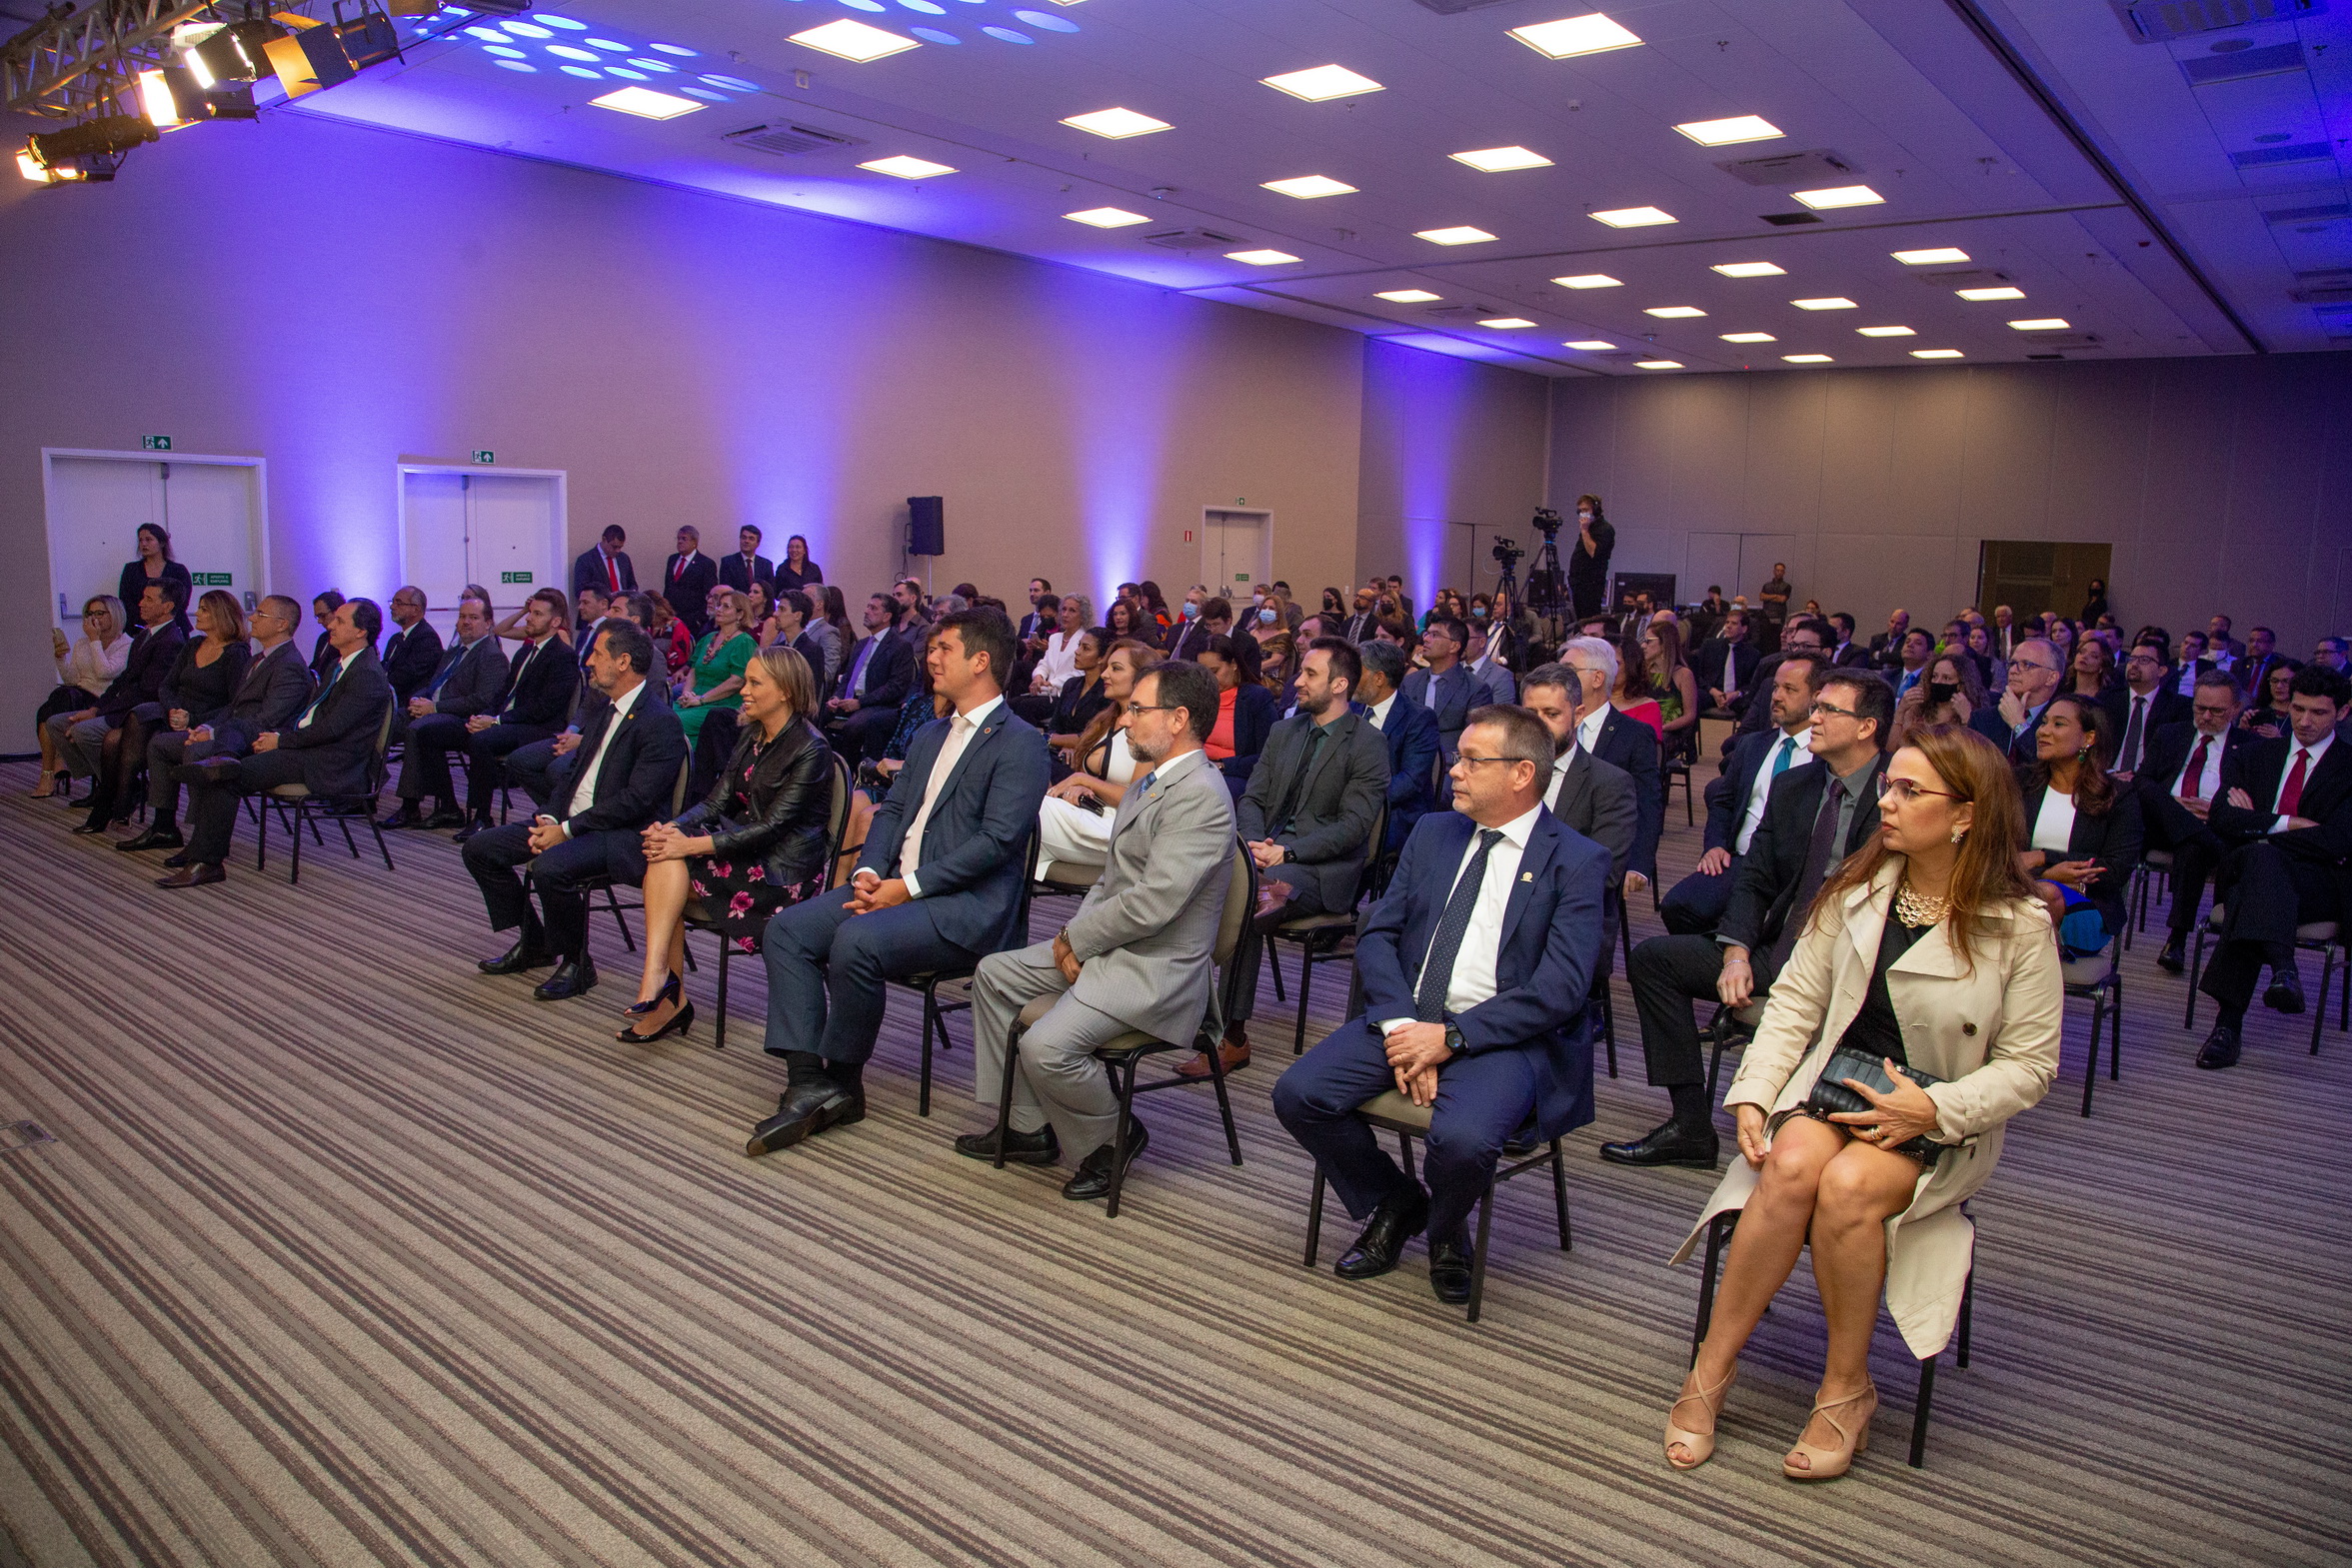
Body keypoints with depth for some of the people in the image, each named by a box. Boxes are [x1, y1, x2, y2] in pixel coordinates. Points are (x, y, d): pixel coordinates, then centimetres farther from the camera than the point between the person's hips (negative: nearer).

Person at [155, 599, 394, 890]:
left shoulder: (368, 676, -14)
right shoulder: (339, 665, 19)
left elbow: (331, 729, -19)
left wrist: (281, 741, -10)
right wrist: (278, 735, 4)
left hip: (328, 766, -10)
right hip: (305, 747, 10)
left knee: (227, 779, -20)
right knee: (220, 762, -3)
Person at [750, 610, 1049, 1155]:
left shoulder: (1020, 743, -7)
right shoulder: (932, 734, 22)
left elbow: (996, 840, -16)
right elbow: (892, 809, 20)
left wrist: (909, 886, -18)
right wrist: (868, 872, -1)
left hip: (967, 905, -9)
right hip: (894, 884, 9)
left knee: (857, 939, -31)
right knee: (788, 928, -8)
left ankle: (844, 1081, -9)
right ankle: (808, 1083, -11)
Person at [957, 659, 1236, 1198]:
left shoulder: (1200, 795, -21)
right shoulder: (1147, 784, 14)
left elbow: (1151, 904, -26)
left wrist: (1076, 940, -13)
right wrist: (1075, 935, -1)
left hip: (1156, 967, -11)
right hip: (1107, 946, 11)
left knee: (1045, 1047, -25)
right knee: (993, 973, 11)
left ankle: (1114, 1135, 5)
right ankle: (1026, 1128, 18)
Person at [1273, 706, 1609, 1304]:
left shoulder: (1577, 861, -4)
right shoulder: (1433, 833, 13)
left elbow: (1559, 989, -13)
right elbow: (1377, 936, 8)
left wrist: (1451, 1037, -19)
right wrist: (1400, 1025, -10)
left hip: (1502, 1035, -5)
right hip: (1406, 1016, 5)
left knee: (1461, 1138, -33)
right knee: (1297, 1093, -15)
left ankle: (1445, 1230, 6)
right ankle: (1394, 1203, 13)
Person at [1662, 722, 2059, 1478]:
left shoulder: (2019, 927, -6)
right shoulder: (1856, 891, 3)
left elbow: (2029, 1064, -4)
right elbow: (1796, 1001, 4)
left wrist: (1934, 1108, -18)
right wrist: (1752, 1094, -9)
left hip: (1939, 1125, -2)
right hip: (1834, 1080, 3)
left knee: (1848, 1186, -33)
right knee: (1792, 1166, -31)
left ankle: (1847, 1389, -10)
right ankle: (1711, 1371, -18)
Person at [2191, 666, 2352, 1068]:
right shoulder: (2259, 753, 19)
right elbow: (2220, 819, 6)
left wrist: (2258, 826, -3)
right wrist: (2287, 823, -5)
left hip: (2316, 884, -3)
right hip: (2248, 869, 3)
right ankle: (2283, 970, -52)